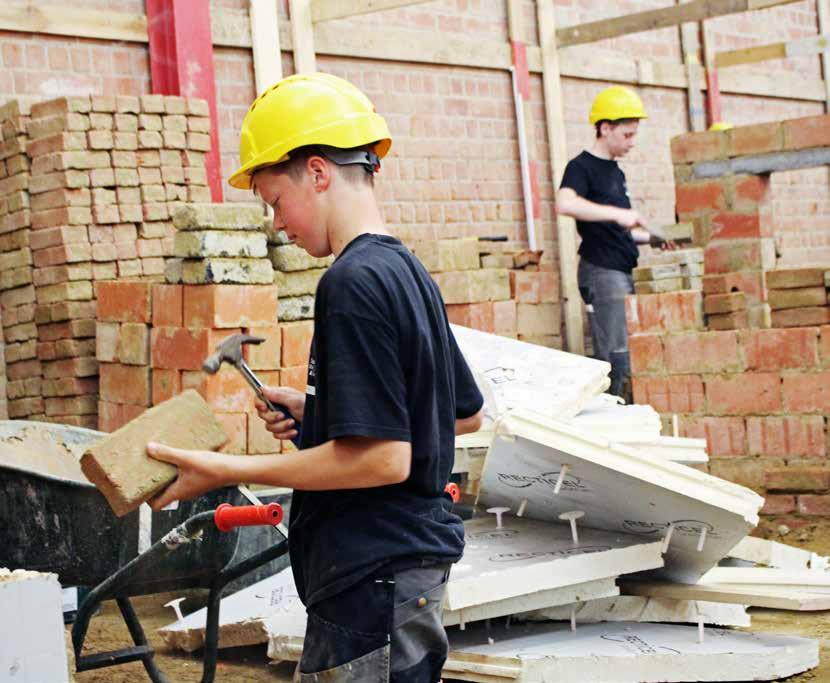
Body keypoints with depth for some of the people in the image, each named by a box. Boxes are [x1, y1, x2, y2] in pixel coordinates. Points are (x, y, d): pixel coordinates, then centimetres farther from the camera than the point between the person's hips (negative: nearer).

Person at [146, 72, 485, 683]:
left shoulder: (354, 283, -18)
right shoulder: (410, 273, 11)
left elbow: (383, 457, -23)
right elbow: (467, 413, 21)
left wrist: (228, 470, -17)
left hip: (374, 578, -10)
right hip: (421, 555, 10)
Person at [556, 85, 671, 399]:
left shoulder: (615, 172, 18)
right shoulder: (582, 166, -8)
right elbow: (564, 203, -31)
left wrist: (649, 238, 14)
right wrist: (618, 213, -35)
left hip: (622, 272, 9)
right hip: (601, 272, -9)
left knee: (631, 357, 10)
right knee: (616, 359, -12)